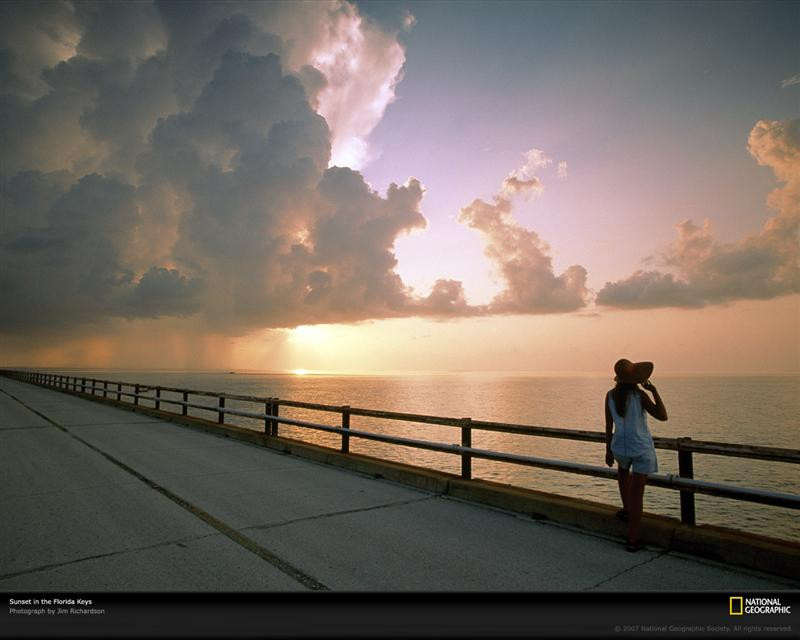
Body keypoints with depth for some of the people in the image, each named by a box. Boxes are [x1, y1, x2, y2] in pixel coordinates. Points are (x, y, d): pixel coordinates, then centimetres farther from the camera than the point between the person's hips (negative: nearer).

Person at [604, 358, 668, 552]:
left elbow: (608, 426, 1)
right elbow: (662, 416, -15)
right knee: (637, 494, 3)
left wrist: (608, 450, 10)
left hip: (620, 447, 3)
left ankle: (627, 509, 37)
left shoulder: (610, 396, -5)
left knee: (623, 469, 38)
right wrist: (654, 391, -14)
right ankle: (632, 539, 7)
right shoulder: (639, 395, -16)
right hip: (642, 448, -3)